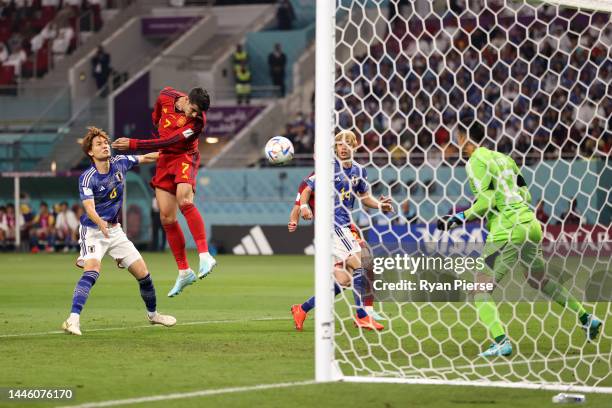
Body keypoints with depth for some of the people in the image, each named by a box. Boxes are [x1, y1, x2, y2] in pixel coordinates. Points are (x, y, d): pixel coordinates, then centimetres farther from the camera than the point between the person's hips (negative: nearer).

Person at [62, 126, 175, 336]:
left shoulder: (119, 163, -3)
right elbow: (89, 208, -34)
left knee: (143, 273, 7)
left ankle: (152, 314, 32)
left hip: (115, 230, 6)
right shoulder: (87, 178, -20)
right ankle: (73, 319, -37)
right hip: (93, 231, -6)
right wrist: (100, 223, -54)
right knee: (92, 270, -31)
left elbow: (144, 158, 16)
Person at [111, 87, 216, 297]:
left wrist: (133, 144, -29)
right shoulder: (166, 96, -10)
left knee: (184, 200, -34)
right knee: (167, 219, 1)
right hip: (165, 160, 5)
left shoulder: (198, 121, -24)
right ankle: (184, 272, 11)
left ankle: (205, 256, -36)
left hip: (185, 158, -5)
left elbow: (168, 142, -27)